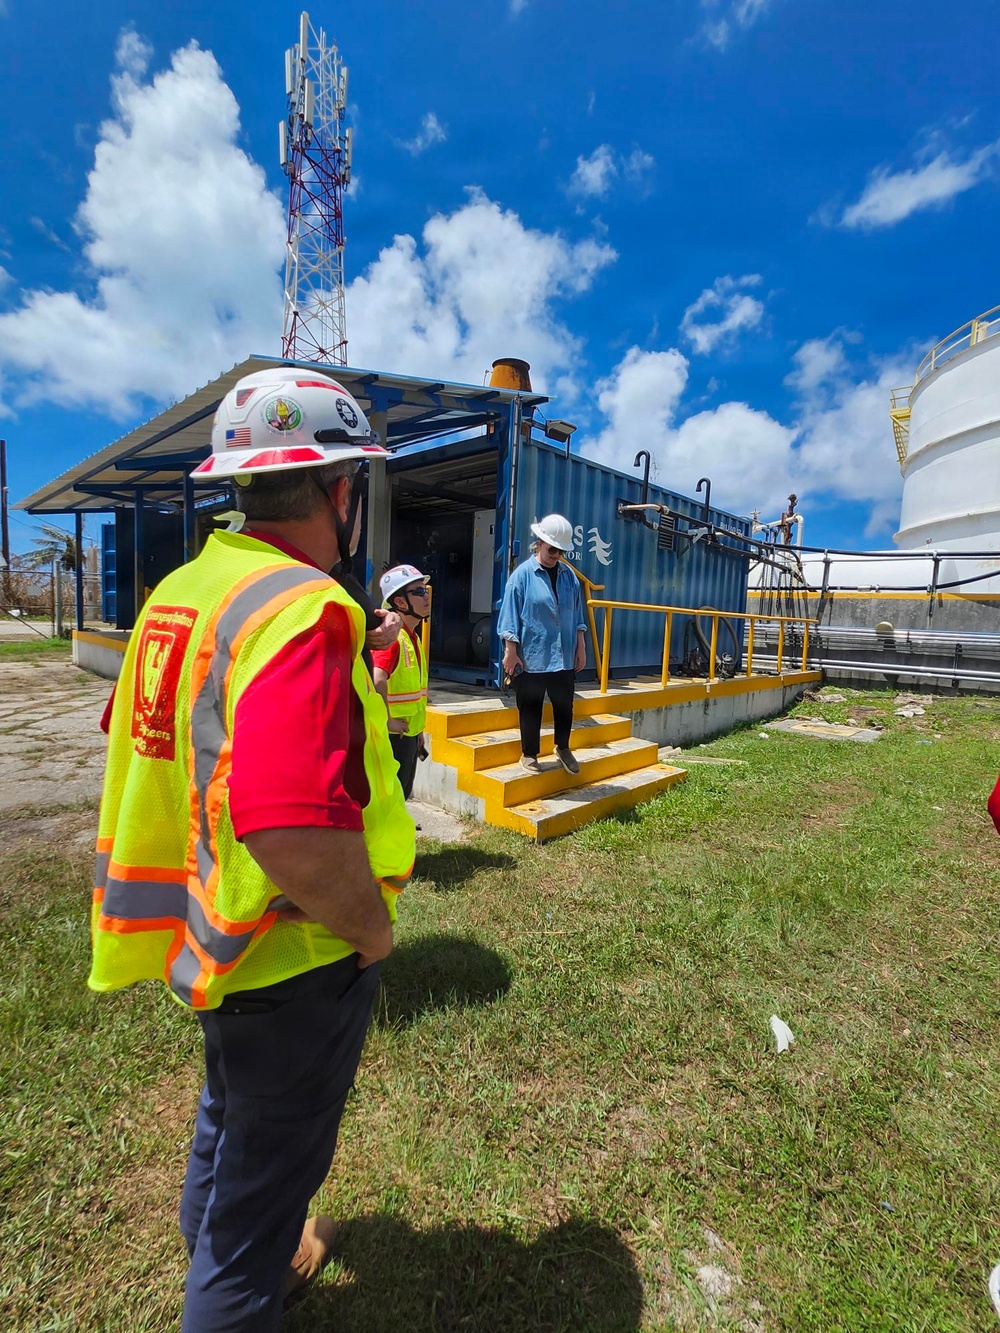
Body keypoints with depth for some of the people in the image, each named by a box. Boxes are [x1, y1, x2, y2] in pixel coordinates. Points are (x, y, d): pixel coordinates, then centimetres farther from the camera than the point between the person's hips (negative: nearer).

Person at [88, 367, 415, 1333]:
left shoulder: (179, 592, 0)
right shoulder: (299, 608, -29)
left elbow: (147, 743, 12)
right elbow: (298, 830, -39)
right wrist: (372, 929, -19)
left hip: (212, 929, 9)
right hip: (297, 957, -9)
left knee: (230, 1116, 34)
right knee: (267, 1170, 20)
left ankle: (219, 1249, 62)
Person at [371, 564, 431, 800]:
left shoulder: (413, 637, 11)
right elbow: (377, 680, -37)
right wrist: (387, 721, -26)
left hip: (408, 736, 9)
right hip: (392, 737, -9)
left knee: (401, 797, 20)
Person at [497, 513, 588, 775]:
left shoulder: (568, 575, 6)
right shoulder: (523, 574, -8)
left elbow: (576, 614, 11)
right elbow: (511, 617, -9)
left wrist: (580, 648, 10)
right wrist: (511, 653, -11)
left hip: (564, 656, 4)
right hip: (531, 656, -4)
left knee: (564, 704, 13)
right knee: (530, 707, 8)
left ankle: (563, 748, 35)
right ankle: (529, 754, 25)